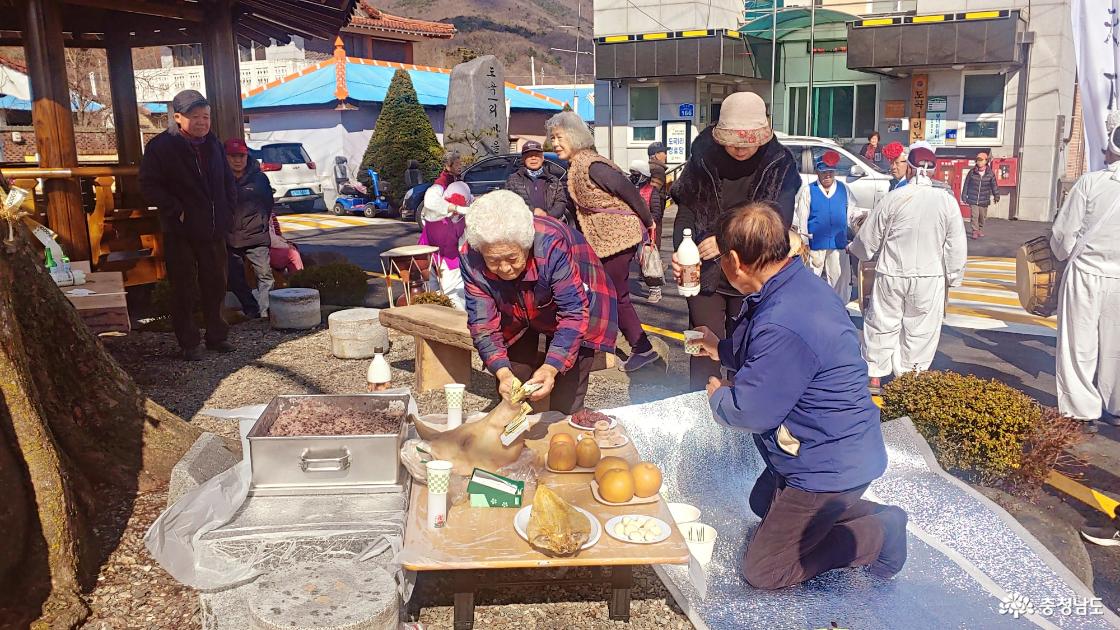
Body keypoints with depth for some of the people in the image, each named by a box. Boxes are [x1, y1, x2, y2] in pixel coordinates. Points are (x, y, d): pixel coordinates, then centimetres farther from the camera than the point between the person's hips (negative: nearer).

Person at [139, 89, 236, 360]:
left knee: (216, 286, 11)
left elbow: (229, 181, 19)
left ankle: (216, 335, 24)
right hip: (181, 233, -5)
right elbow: (149, 185, -10)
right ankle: (188, 343, 11)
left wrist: (227, 212, 8)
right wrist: (177, 211, -16)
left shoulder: (213, 144, 10)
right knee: (185, 290, 3)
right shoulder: (161, 147, -8)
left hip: (214, 231, 5)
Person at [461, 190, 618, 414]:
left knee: (565, 404, -6)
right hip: (516, 320, 3)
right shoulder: (471, 258, -28)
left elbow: (573, 311, -36)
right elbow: (482, 321, -25)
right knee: (510, 396, 3)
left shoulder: (552, 244, -38)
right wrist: (502, 372, -40)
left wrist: (551, 368, -48)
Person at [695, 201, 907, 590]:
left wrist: (717, 396, -5)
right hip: (833, 452, 10)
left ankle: (879, 535, 4)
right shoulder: (798, 284, -2)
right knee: (763, 505, 33)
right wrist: (722, 351, 25)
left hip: (827, 467, -10)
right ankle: (871, 514, 21)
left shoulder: (783, 327, -36)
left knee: (761, 572, 2)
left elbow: (750, 413, -26)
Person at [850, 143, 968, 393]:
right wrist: (953, 277, 10)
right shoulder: (947, 201, -5)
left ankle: (875, 377, 15)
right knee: (919, 330, 11)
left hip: (891, 274, -1)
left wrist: (855, 250, 20)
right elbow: (957, 246, -1)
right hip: (930, 278, 1)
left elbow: (868, 238, 0)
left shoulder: (894, 198, -9)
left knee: (882, 325, 10)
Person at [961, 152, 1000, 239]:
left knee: (982, 216, 12)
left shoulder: (990, 174, -2)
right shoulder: (972, 173, -3)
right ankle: (975, 231, -5)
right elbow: (966, 185, 2)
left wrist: (996, 196, -7)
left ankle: (980, 230, 31)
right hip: (973, 199, -1)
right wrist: (964, 197, 2)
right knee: (975, 215, -10)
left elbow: (994, 185, 2)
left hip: (984, 200, 2)